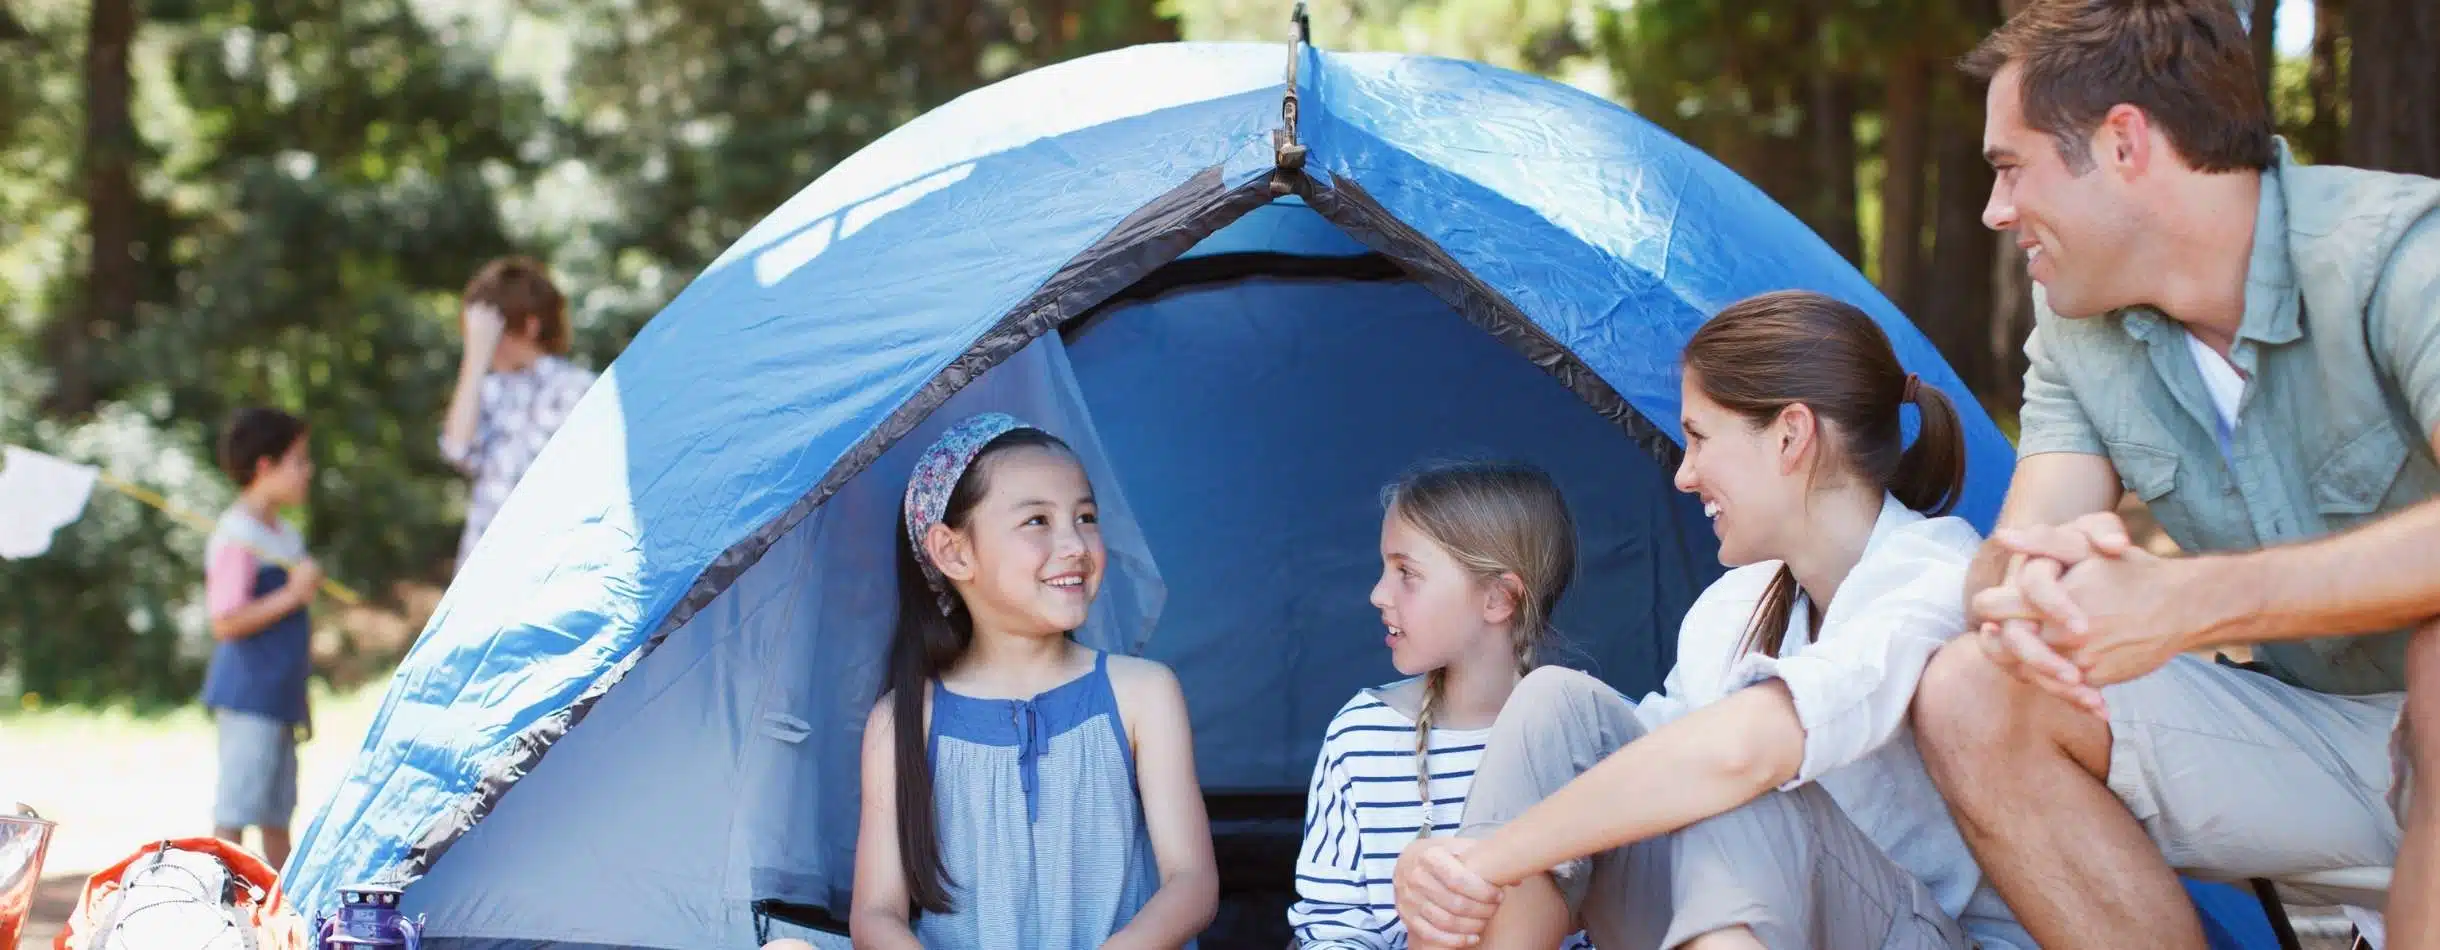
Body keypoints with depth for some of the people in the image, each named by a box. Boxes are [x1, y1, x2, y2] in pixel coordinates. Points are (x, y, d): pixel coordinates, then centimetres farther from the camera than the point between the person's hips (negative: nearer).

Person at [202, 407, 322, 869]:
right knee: (235, 812, -7)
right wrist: (293, 594, -23)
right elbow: (226, 621, -23)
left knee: (277, 813, 15)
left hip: (281, 696, 9)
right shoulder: (237, 537, -16)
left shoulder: (285, 535, 14)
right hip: (247, 696, -9)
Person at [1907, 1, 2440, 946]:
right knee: (1972, 698, -14)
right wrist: (2030, 580, -33)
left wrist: (2187, 600, -43)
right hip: (2312, 743, 6)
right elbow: (2017, 544, -8)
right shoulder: (2075, 333, 2)